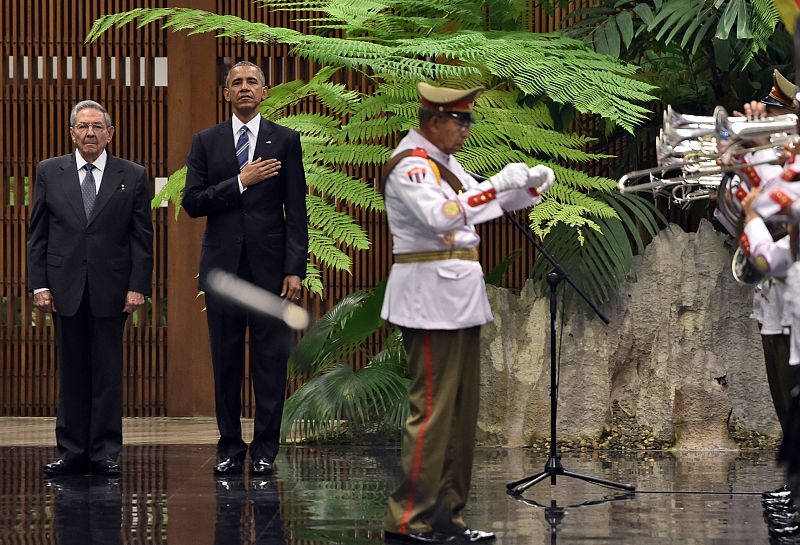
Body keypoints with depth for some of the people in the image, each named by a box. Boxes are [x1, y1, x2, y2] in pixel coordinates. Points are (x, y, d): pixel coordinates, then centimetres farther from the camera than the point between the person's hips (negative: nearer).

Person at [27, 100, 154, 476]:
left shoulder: (132, 176, 4)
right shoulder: (49, 172, 7)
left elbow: (142, 237, 3)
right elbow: (38, 234, 7)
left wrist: (138, 287, -6)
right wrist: (39, 284, -1)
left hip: (110, 289, -1)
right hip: (65, 288, 1)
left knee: (107, 374, 1)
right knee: (71, 373, 6)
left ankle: (105, 454, 6)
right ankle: (72, 452, 10)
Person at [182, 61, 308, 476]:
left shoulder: (285, 140, 6)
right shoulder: (206, 142, 9)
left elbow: (296, 211, 2)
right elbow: (192, 203, 1)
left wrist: (295, 269, -6)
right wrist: (240, 182, -10)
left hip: (269, 264, -1)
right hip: (223, 264, 1)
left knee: (270, 359, -2)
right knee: (226, 360, 4)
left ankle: (265, 450, 4)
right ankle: (230, 449, 10)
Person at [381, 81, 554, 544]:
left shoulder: (443, 160, 17)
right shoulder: (410, 166, -14)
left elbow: (484, 204, 27)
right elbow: (441, 216, -30)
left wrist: (529, 185, 10)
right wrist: (498, 185, -29)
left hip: (459, 297, 10)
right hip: (430, 297, -10)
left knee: (462, 408, 11)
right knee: (433, 409, -10)